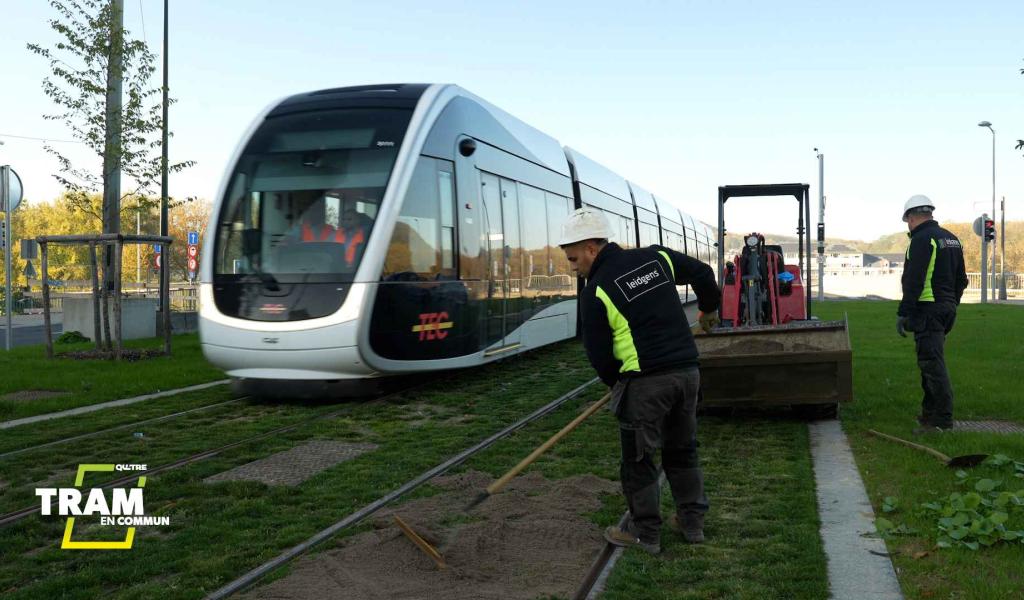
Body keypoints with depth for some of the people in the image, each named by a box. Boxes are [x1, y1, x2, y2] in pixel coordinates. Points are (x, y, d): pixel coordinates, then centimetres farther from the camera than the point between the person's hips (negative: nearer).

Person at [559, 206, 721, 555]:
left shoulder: (596, 292, -8)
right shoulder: (656, 258, 7)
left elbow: (599, 355, -4)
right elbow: (703, 273, 20)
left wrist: (616, 385, 15)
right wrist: (709, 309, 39)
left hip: (645, 382, -6)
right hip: (687, 371, 7)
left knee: (638, 459, 8)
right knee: (682, 450, 20)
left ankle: (645, 533, 17)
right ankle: (692, 522, 30)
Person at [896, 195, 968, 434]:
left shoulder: (922, 239, -12)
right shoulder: (951, 239, 17)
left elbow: (913, 281, -19)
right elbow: (961, 280, 22)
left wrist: (903, 313, -16)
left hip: (928, 310, -10)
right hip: (947, 308, 10)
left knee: (932, 363, -9)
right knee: (931, 361, 18)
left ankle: (942, 420, -10)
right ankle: (930, 412, 26)